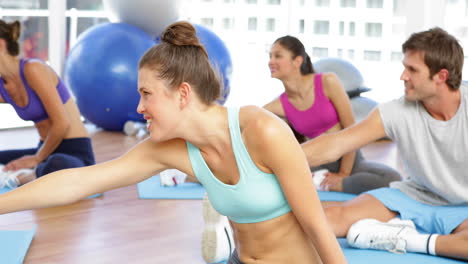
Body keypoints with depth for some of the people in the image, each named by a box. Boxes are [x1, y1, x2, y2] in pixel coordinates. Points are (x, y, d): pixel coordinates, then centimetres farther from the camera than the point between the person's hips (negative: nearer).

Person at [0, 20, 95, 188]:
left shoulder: (33, 69, -18)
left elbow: (62, 123, -21)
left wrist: (37, 158, -11)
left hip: (76, 153, -7)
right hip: (46, 152, 8)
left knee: (57, 165, -42)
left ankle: (21, 177, -16)